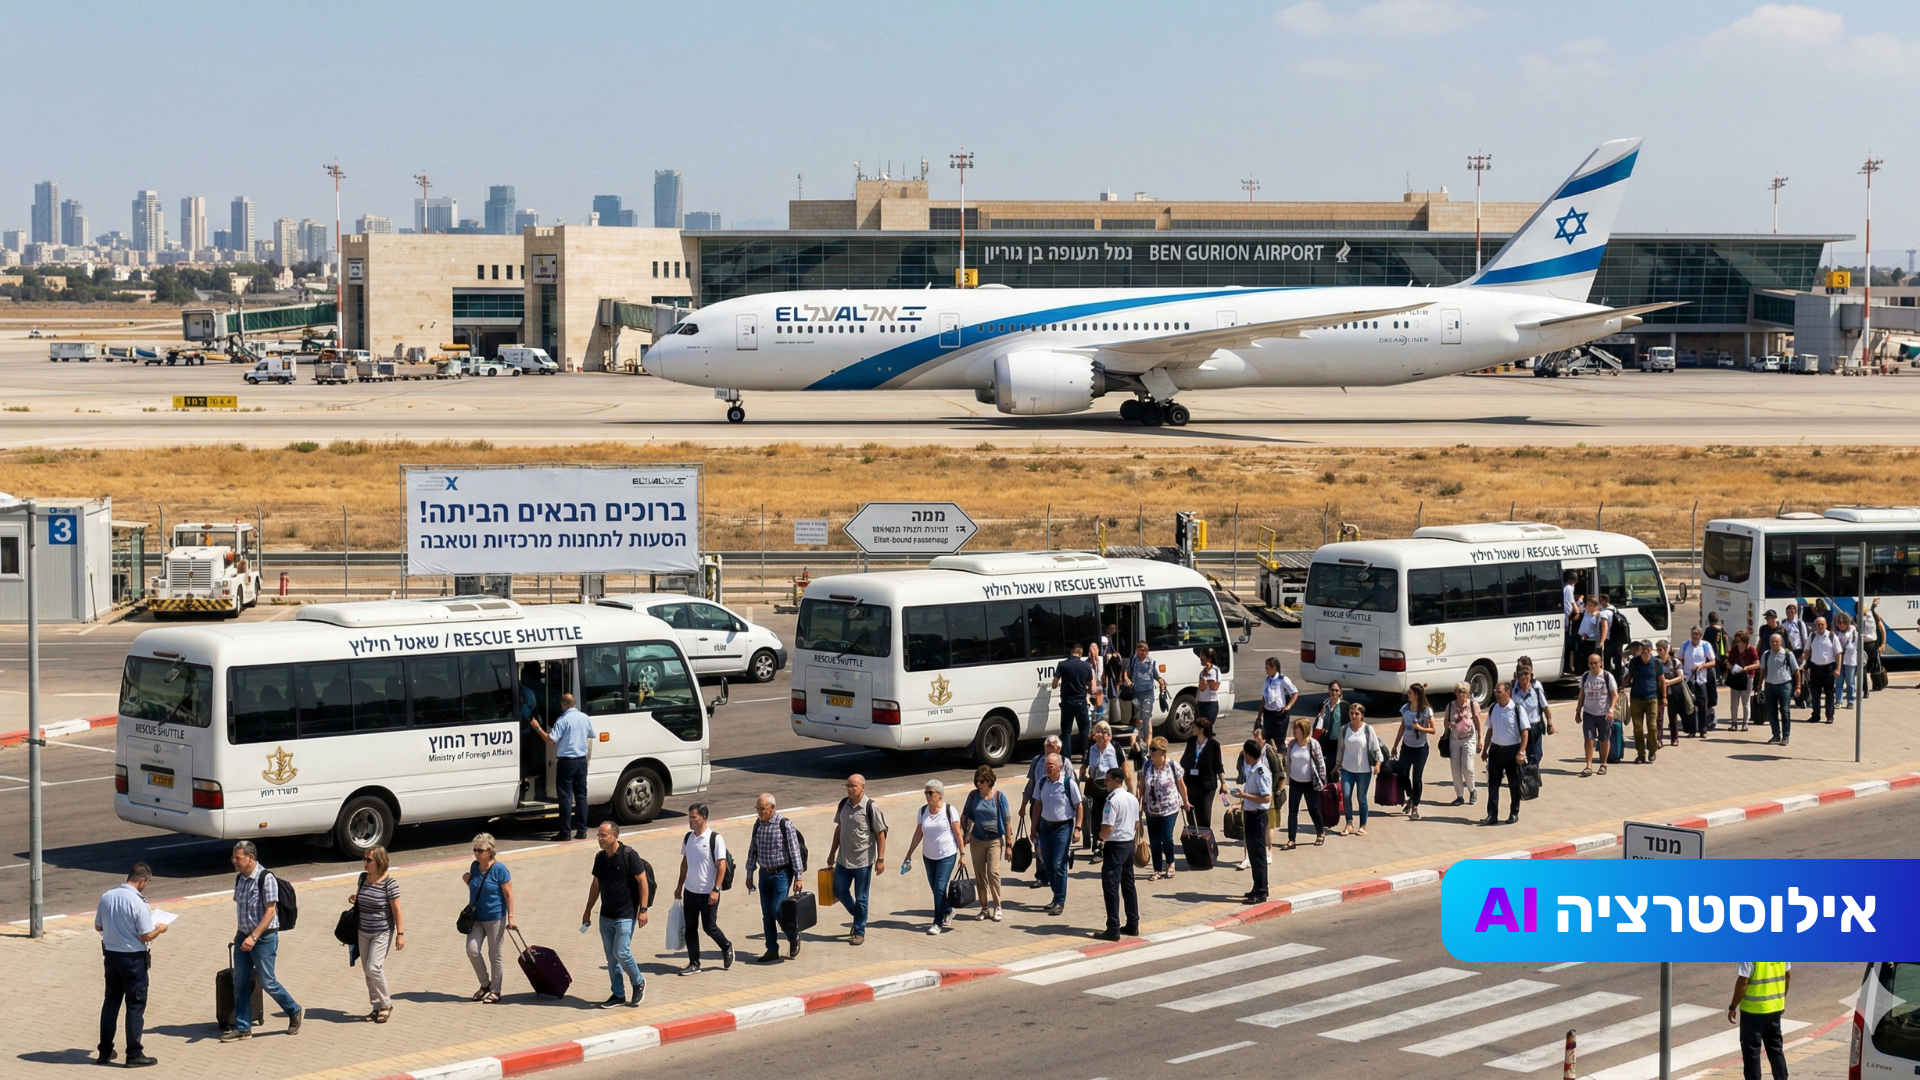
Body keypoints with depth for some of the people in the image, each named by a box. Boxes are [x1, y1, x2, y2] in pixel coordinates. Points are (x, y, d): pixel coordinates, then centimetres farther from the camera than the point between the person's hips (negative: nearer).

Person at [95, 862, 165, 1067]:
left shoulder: (106, 897, -2)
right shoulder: (138, 902, -20)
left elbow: (98, 927, 9)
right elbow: (146, 936, -18)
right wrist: (159, 929, 1)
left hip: (111, 955, 6)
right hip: (133, 958, -6)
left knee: (111, 1002, 17)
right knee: (135, 1005, 3)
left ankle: (105, 1051, 22)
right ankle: (134, 1054, 6)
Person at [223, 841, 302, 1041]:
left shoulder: (266, 879, -18)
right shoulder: (239, 878, 4)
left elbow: (270, 911, -20)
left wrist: (254, 937, -25)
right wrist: (239, 933, 17)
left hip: (264, 938, -7)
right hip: (243, 937, 7)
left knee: (267, 982, -1)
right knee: (240, 983, 6)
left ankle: (294, 1012, 21)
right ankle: (243, 1028, 14)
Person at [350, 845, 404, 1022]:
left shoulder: (389, 882, -17)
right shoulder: (363, 877, 2)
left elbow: (396, 909, -12)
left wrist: (400, 933, -13)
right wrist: (354, 900, -4)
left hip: (382, 932, -7)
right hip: (364, 931, 7)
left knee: (373, 968, -13)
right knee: (367, 970, 9)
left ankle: (386, 1004, 4)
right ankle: (377, 1007, 20)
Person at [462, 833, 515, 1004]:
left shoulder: (499, 869, -15)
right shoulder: (475, 866, 3)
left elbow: (508, 895, -12)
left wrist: (510, 918, -15)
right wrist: (467, 881, -2)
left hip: (495, 918, -5)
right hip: (476, 918, 5)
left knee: (494, 956, 4)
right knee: (472, 950, -4)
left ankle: (495, 991, 17)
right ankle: (485, 984, 17)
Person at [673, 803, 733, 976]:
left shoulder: (715, 839, -13)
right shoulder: (688, 838, 5)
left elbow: (722, 866, -14)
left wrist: (716, 890, -19)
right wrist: (679, 886, 16)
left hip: (708, 893, -6)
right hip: (690, 891, 6)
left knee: (709, 927, 2)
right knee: (690, 928, 6)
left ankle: (726, 947, 30)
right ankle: (694, 964, 13)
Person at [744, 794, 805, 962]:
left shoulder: (785, 825, -14)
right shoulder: (758, 824, 4)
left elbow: (795, 851, -12)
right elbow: (752, 850, 11)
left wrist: (799, 877, -13)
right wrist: (750, 875, 13)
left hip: (781, 874, -6)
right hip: (764, 873, 6)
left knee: (777, 910, -11)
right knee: (767, 914, 7)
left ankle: (794, 936, 15)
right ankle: (772, 950, 14)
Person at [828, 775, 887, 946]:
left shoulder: (870, 808, -14)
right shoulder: (843, 804, 2)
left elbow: (881, 834, -11)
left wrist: (881, 859, -14)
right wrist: (832, 852, 15)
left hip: (863, 860, -5)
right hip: (843, 858, 5)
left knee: (861, 898, 3)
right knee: (839, 891, 8)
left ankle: (859, 932, 16)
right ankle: (859, 917, 33)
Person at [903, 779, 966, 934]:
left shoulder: (949, 811, -9)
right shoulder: (922, 811, 3)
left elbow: (957, 833, -6)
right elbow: (918, 834, 8)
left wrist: (962, 854, -8)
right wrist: (909, 854, 7)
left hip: (947, 856, -5)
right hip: (929, 856, 5)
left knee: (939, 888, -11)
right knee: (935, 888, 11)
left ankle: (937, 923, -7)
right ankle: (948, 911, 37)